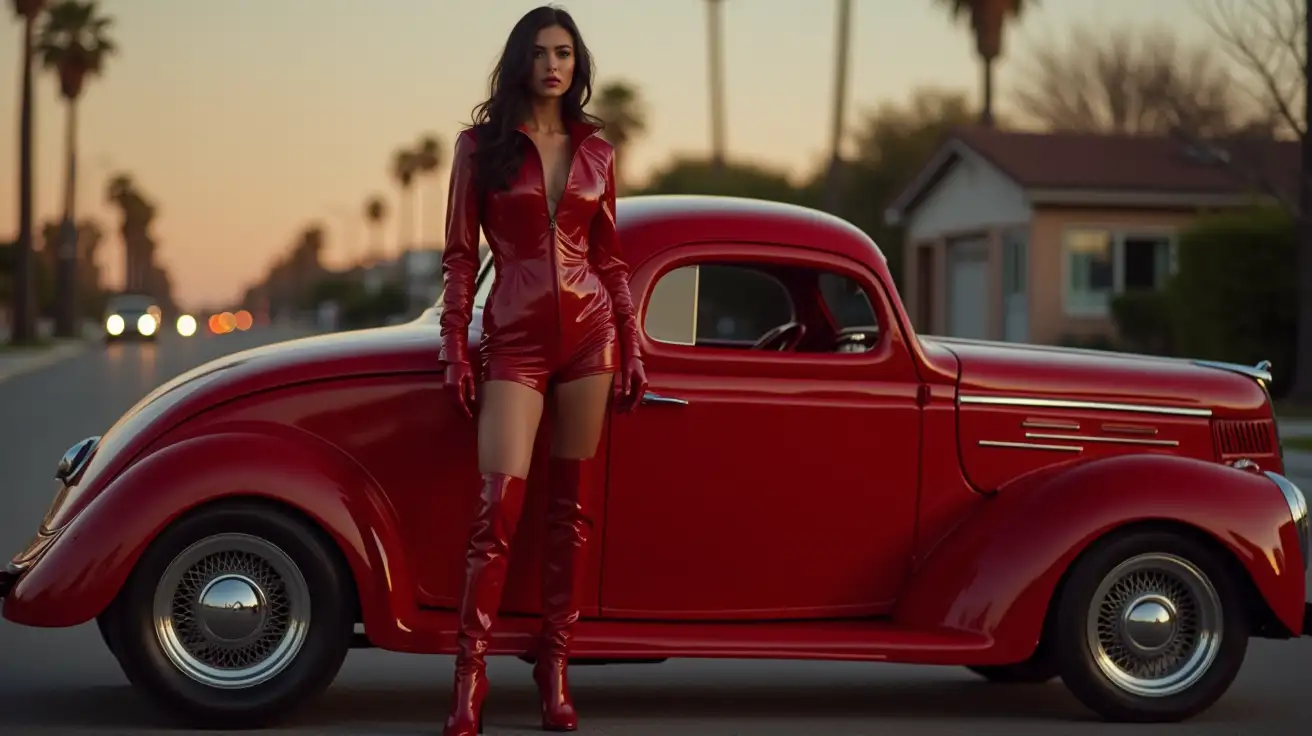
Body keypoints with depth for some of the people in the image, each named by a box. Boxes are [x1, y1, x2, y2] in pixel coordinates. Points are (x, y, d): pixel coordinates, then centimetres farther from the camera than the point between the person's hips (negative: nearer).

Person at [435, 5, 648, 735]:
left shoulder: (596, 150, 8)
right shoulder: (481, 145, 2)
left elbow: (611, 258, 12)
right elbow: (461, 254, 2)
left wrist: (632, 348, 8)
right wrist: (456, 348, -3)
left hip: (590, 333, 2)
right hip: (514, 340, -2)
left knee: (571, 505, 5)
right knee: (500, 505, -10)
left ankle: (556, 661, 13)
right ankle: (471, 671, -5)